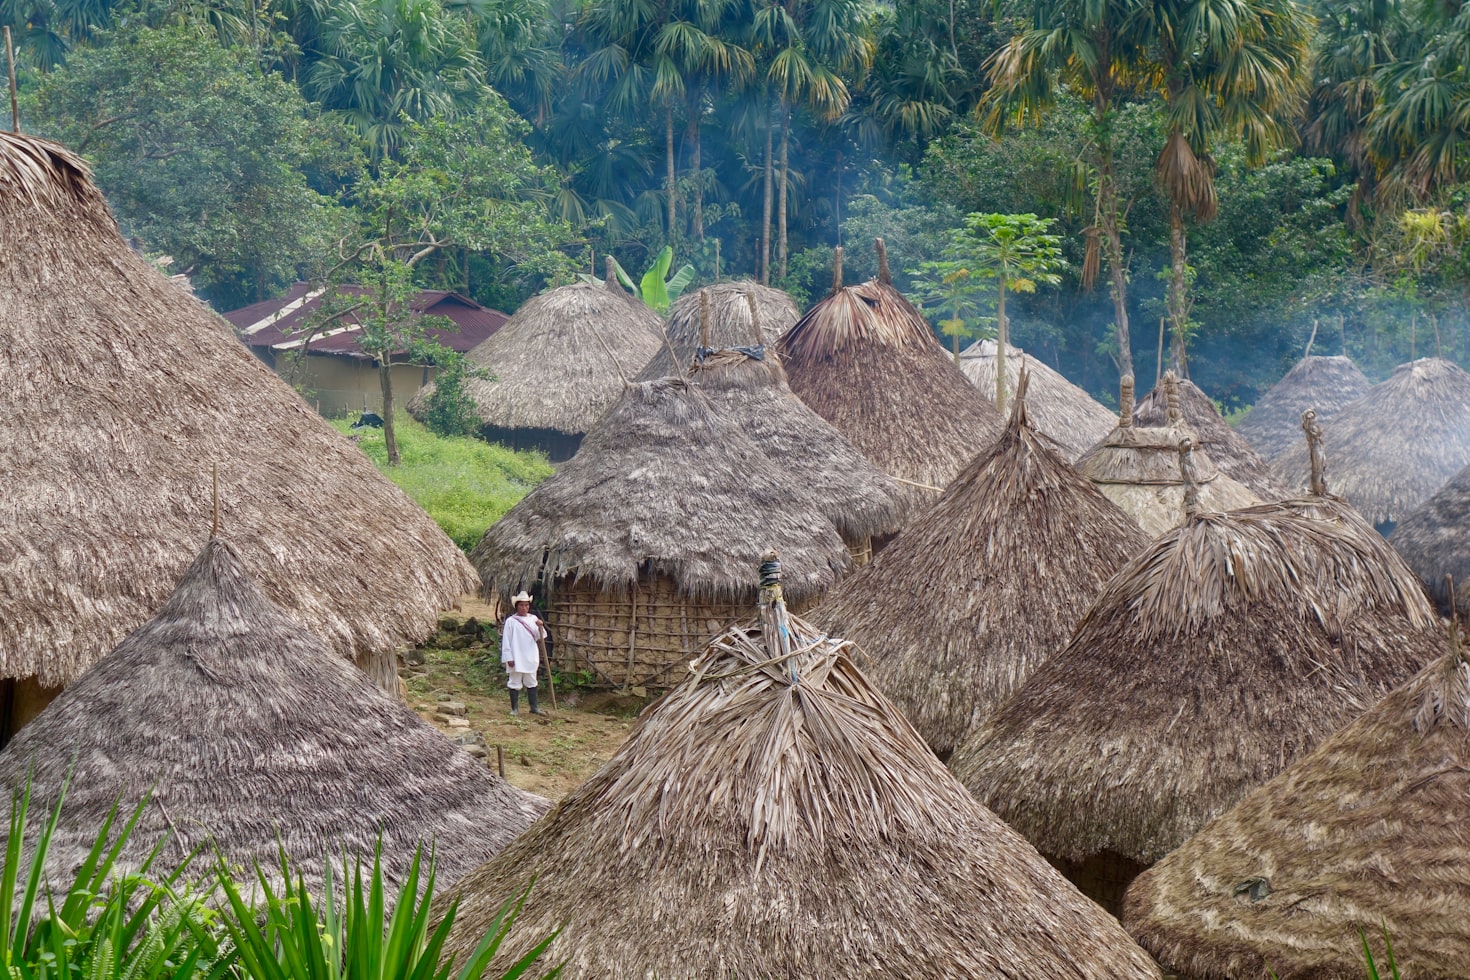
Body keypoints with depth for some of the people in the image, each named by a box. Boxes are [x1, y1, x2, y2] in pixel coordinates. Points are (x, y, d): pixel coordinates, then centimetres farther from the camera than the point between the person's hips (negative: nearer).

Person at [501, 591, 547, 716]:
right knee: (515, 683, 3)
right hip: (516, 658, -4)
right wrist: (508, 658, -11)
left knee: (531, 682, 12)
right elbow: (506, 640, -7)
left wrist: (540, 627, -15)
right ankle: (514, 708, 10)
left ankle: (534, 707, 20)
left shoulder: (533, 619, 7)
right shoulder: (511, 621, -6)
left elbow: (539, 637, 5)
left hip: (531, 658, 4)